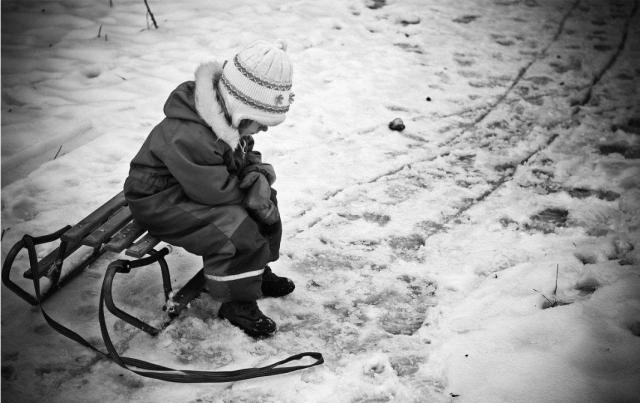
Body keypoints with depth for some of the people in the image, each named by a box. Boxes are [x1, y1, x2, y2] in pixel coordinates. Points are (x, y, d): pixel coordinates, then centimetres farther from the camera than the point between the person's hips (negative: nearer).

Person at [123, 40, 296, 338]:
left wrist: (259, 174, -15)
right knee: (239, 229, -25)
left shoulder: (230, 117, -5)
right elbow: (213, 191, -30)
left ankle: (258, 272, 22)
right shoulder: (187, 137, -36)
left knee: (264, 202, 5)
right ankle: (237, 302, -6)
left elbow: (246, 159, 8)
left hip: (199, 188, 10)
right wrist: (250, 184, -15)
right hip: (160, 204, -9)